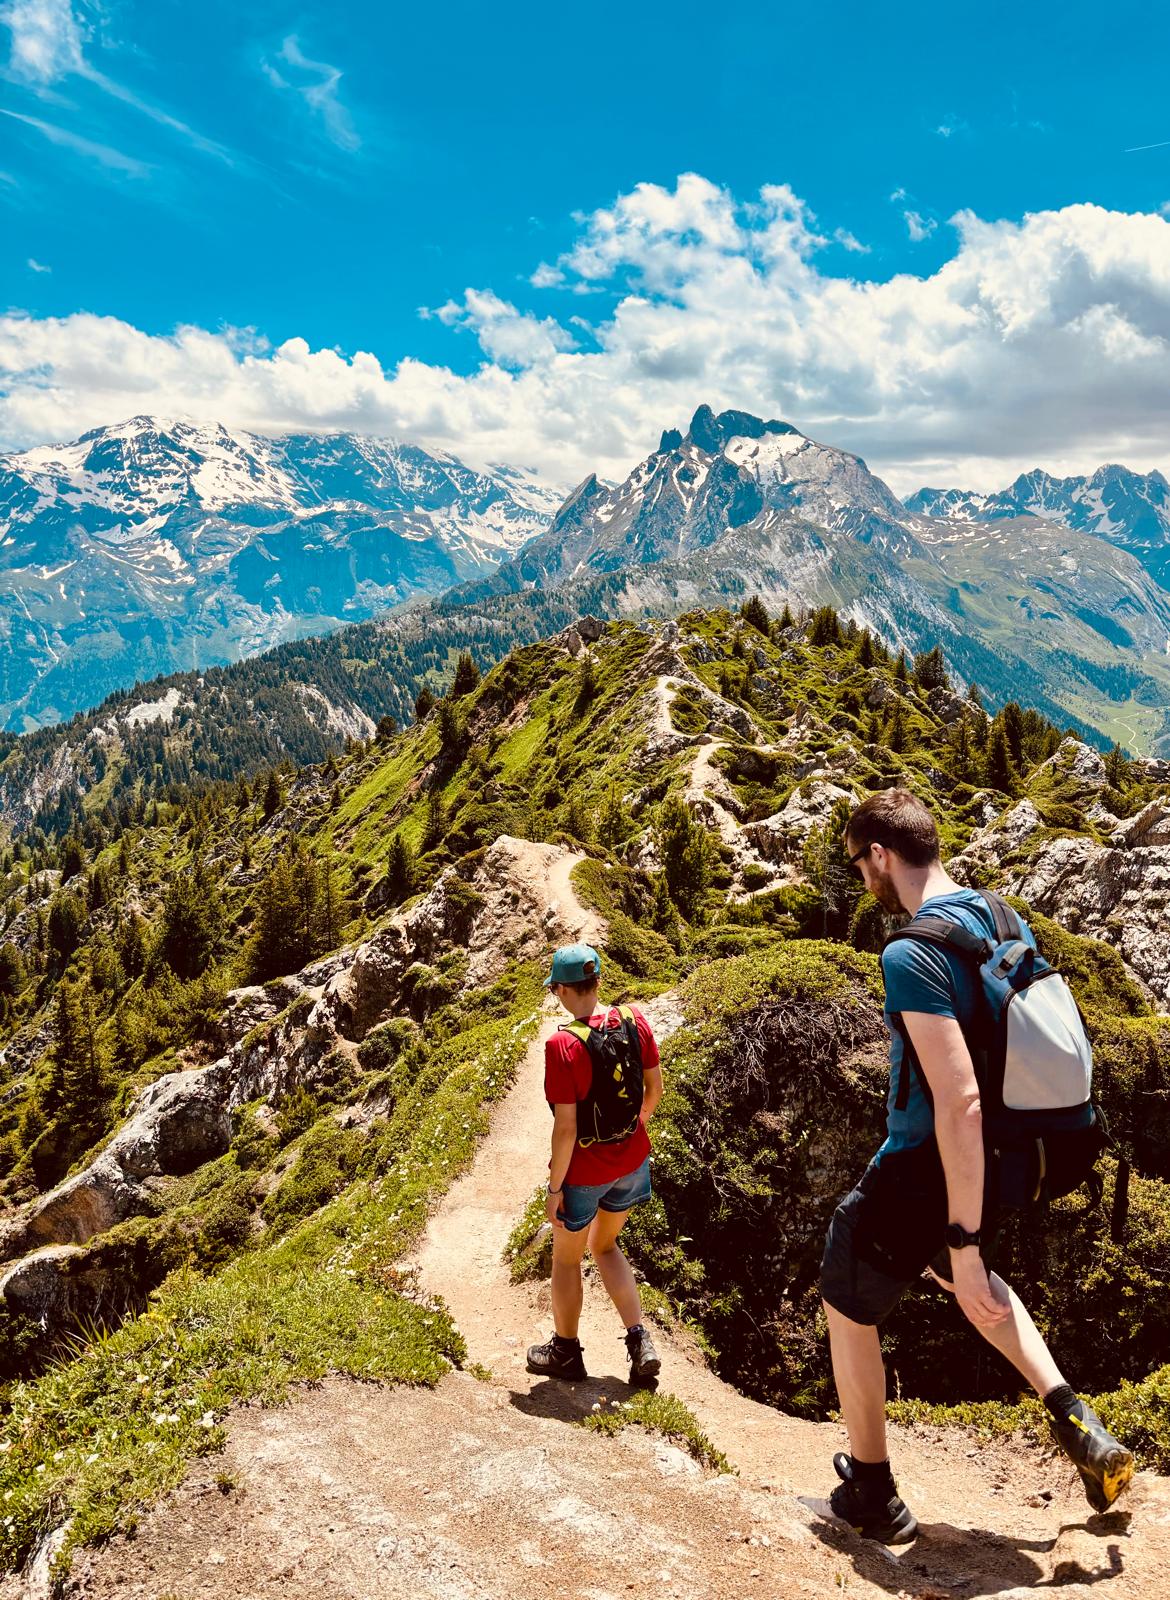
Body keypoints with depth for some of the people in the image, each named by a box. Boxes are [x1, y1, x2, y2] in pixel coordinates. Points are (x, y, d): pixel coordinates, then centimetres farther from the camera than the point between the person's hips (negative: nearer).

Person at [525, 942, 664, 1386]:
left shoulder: (563, 1044, -26)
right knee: (605, 1247, 28)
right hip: (631, 1158, 6)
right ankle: (641, 1343, 21)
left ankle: (565, 1352, 38)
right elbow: (655, 1088, 2)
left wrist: (554, 1187, -11)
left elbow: (566, 1127, -23)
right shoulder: (634, 1020, -10)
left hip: (585, 1169, -6)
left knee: (566, 1259, 19)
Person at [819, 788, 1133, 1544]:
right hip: (1001, 1161, 8)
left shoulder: (912, 954, -27)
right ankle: (1075, 1420, 25)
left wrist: (964, 1246, -25)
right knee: (961, 1274, 36)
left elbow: (959, 1101, -31)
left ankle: (873, 1495, 30)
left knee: (849, 1309, 16)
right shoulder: (1007, 923, -1)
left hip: (924, 1169, -8)